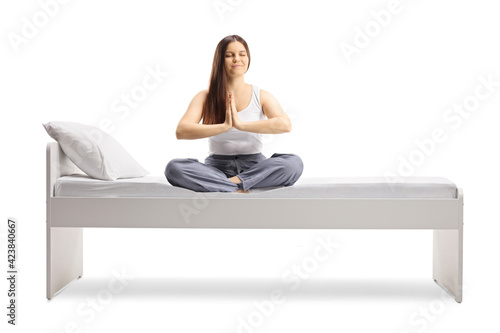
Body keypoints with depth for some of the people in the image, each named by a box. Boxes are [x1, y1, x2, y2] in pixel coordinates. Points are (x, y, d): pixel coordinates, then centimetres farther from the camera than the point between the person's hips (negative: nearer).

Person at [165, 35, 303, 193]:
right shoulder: (205, 97, 5)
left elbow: (285, 124, -15)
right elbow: (181, 131, -12)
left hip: (254, 167, 0)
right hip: (217, 167, 0)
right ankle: (240, 191, -30)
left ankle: (231, 183, -27)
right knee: (173, 168, -28)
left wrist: (241, 124, -23)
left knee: (294, 163, -28)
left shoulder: (262, 96, 5)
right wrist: (224, 126, -23)